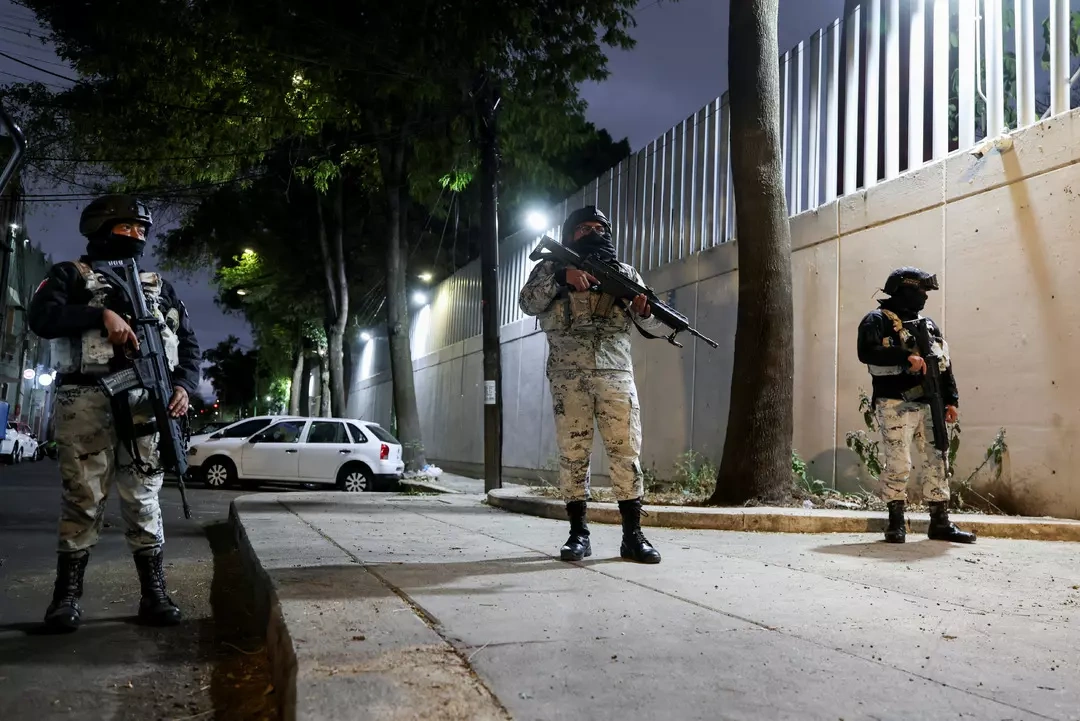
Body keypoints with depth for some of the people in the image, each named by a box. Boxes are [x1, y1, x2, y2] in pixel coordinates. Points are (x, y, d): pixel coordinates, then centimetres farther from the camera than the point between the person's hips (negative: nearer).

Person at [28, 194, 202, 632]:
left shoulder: (159, 286, 23)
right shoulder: (71, 274, 13)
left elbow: (188, 343, 17)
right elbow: (42, 317, -6)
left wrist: (184, 385, -1)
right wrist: (102, 315, -16)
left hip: (145, 401, 3)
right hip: (87, 399, -3)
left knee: (143, 498, 3)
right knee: (83, 497, -3)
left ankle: (154, 594, 5)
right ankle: (67, 595, 5)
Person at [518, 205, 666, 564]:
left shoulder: (625, 273, 17)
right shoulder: (553, 267, 13)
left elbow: (655, 325, 12)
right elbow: (528, 303, -3)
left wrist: (646, 310, -11)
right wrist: (561, 277, -17)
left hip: (617, 374, 1)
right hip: (569, 376, -1)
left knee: (626, 452, -3)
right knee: (573, 454, 0)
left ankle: (633, 535, 1)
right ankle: (578, 533, 6)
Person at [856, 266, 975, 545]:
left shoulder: (928, 324, 20)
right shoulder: (878, 320, 0)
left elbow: (945, 363, 18)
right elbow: (867, 353, -17)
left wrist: (951, 400, 10)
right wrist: (906, 357, -22)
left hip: (929, 406, 6)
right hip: (896, 405, -6)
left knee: (936, 462, 7)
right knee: (898, 464, -5)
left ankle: (940, 522, 14)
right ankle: (896, 522, 5)